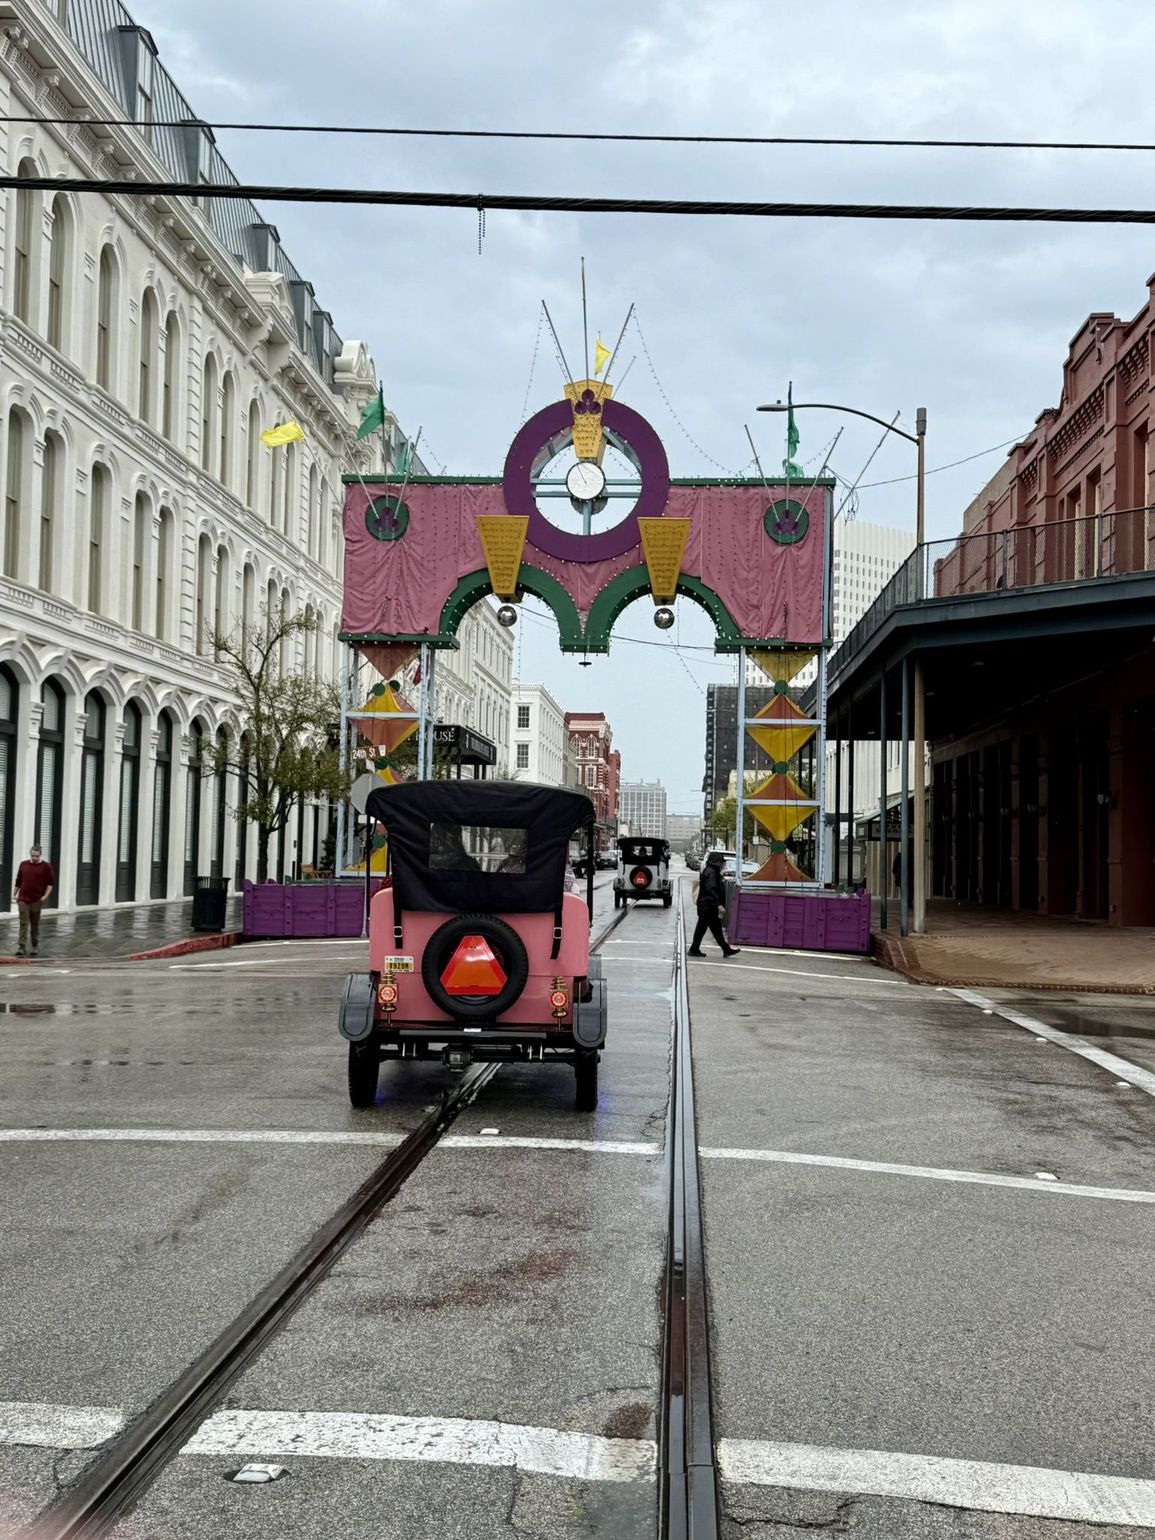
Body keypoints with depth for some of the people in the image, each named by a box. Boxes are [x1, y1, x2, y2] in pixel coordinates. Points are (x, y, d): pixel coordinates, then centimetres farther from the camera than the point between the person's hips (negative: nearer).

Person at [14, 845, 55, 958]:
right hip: (23, 899, 2)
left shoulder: (45, 866, -1)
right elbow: (18, 880, 16)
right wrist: (15, 894, 16)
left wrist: (46, 895, -10)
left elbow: (51, 882, -1)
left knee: (35, 924, 8)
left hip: (37, 900, -2)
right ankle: (22, 947, -10)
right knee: (24, 923, -6)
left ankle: (35, 947, 20)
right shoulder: (23, 865, 8)